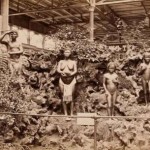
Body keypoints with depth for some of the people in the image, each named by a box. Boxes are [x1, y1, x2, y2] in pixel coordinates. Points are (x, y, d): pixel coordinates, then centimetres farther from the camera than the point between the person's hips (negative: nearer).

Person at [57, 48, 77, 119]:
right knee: (64, 97, -1)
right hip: (62, 81, 2)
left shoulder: (73, 62, 7)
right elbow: (58, 70, -2)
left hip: (71, 80, -2)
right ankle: (65, 114, 5)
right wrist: (62, 72, -24)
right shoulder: (61, 62, 12)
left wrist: (70, 74, -24)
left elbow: (75, 71, -3)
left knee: (70, 96, -9)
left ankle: (71, 114, -4)